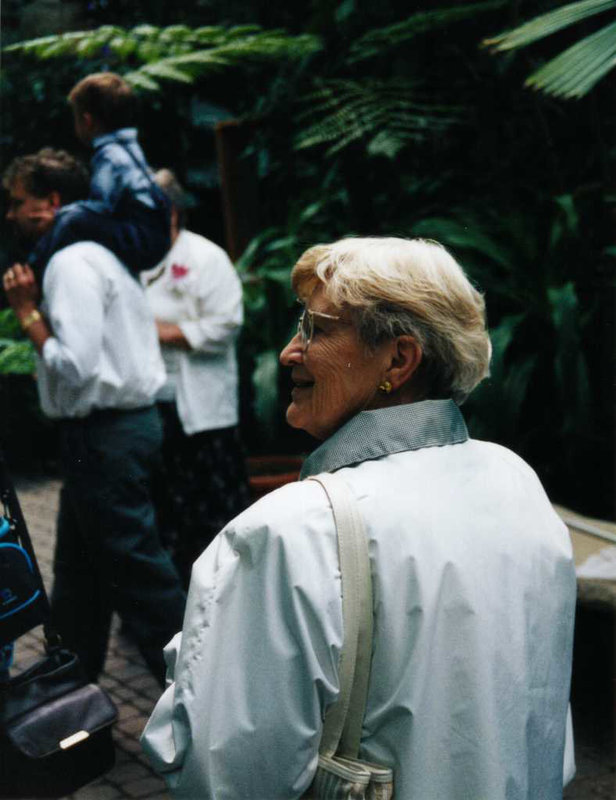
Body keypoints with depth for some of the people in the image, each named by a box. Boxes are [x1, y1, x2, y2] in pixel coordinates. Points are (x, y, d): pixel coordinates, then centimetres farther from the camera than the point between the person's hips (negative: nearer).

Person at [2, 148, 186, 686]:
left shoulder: (71, 264, -17)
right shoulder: (94, 254, 14)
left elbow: (73, 366, -25)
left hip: (103, 435, -11)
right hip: (121, 423, 11)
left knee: (137, 569, -2)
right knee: (78, 566, 21)